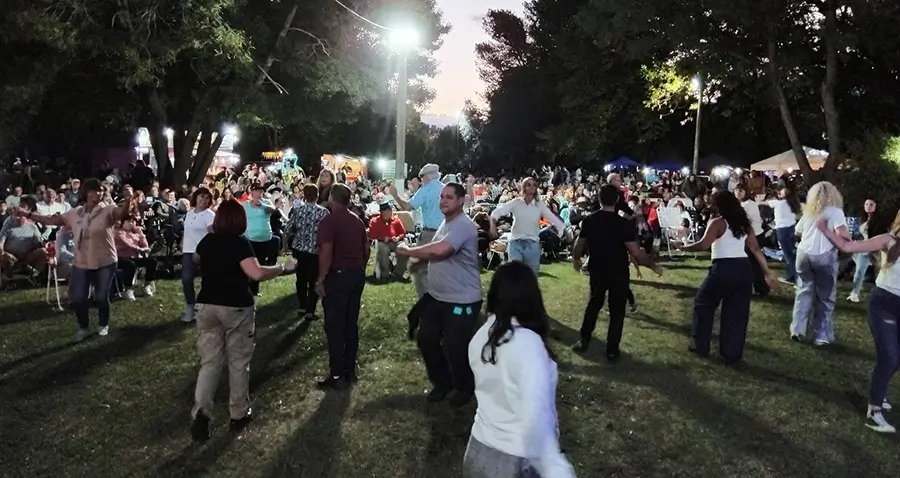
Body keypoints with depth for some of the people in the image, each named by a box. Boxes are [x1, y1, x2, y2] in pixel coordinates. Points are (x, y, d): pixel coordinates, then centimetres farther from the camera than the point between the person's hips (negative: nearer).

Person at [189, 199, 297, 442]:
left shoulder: (207, 241, 4)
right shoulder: (239, 243, -15)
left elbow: (196, 258, 28)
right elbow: (257, 274, -28)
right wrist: (284, 267, -16)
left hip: (207, 305, 5)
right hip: (236, 308, -5)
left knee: (210, 362, 8)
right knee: (238, 362, 9)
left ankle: (200, 412, -7)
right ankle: (239, 414, 19)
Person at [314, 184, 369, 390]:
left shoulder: (329, 221, -13)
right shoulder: (358, 221, 10)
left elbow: (326, 253, -22)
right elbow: (366, 249, 15)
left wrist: (320, 280, -16)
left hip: (338, 276, -7)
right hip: (357, 275, 7)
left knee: (335, 327, 0)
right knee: (351, 324, 14)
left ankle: (337, 375, 4)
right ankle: (350, 370, 20)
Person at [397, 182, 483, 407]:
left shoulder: (463, 226, -23)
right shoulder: (446, 222, 11)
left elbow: (439, 250, -36)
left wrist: (408, 250, -23)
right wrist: (417, 259, 4)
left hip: (462, 300, -9)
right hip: (437, 296, 10)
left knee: (454, 348, 0)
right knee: (425, 339, 13)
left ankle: (465, 388, 27)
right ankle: (442, 382, 34)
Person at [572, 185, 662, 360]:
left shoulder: (589, 221, -9)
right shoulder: (624, 223, -20)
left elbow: (579, 245, 2)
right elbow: (636, 252, -20)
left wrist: (576, 259, 23)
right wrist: (654, 266, -5)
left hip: (597, 271, 3)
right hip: (619, 273, -3)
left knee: (594, 303, 23)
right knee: (617, 310, 10)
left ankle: (583, 340, 25)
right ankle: (612, 350, 15)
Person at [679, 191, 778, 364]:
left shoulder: (718, 223, -6)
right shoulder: (745, 223, 13)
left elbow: (703, 245, -20)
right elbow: (756, 249, 11)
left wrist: (684, 247, -6)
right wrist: (767, 273, 12)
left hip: (724, 269, -6)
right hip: (743, 268, 6)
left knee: (703, 305, 15)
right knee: (737, 313, 11)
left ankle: (700, 346, 19)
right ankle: (732, 355, 15)